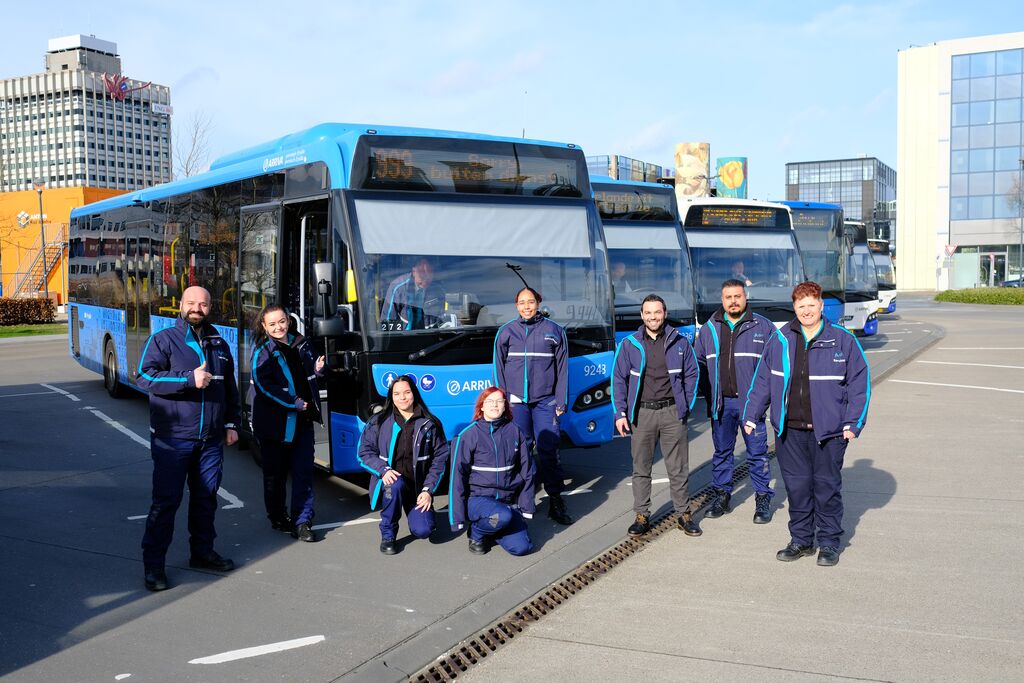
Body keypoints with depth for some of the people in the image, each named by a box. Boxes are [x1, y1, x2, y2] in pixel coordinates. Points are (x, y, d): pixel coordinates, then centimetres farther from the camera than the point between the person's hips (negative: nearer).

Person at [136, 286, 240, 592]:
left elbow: (230, 388, 20)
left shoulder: (219, 344, 13)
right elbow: (144, 377, -16)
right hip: (172, 438, -5)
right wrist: (190, 380, -23)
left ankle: (202, 552, 29)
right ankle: (153, 565, 5)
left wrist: (231, 423, 15)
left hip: (211, 439, 5)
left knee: (206, 496, 14)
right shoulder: (163, 340, -4)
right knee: (166, 500, -3)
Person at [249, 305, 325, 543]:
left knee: (304, 470, 1)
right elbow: (265, 387, -16)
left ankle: (302, 520, 5)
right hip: (275, 422, -4)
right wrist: (294, 403, -18)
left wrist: (316, 370, 0)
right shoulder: (263, 351, -7)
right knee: (276, 472, 8)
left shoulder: (300, 344, 9)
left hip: (302, 419, 4)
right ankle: (278, 517, 23)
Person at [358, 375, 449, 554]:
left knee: (423, 530, -20)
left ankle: (415, 512, 20)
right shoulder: (379, 422, 1)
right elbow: (365, 452, 0)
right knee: (396, 484, -38)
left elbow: (440, 458, 2)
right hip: (390, 480, 0)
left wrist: (428, 490, -7)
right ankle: (387, 534, -13)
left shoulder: (430, 424, 2)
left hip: (418, 486, 0)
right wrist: (383, 469, -19)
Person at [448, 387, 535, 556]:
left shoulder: (514, 432, 2)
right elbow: (457, 476, -8)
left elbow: (526, 471, 8)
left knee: (521, 547, -14)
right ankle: (476, 533, -2)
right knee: (504, 516, -34)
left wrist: (526, 507, 5)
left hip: (508, 501, 4)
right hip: (477, 498, -4)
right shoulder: (469, 435, -8)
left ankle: (491, 527, 16)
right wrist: (457, 517, -10)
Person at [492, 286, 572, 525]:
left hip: (545, 401, -1)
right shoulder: (506, 331, 9)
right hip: (516, 400, 1)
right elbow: (498, 368, 9)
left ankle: (556, 500, 2)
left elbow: (562, 369, 7)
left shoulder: (554, 330, 8)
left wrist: (561, 401, 1)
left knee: (549, 450, -5)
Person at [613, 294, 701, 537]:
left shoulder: (679, 342, 3)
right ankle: (642, 516, 16)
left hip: (672, 412, 0)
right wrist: (620, 413, -1)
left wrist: (686, 406, 2)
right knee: (641, 468, 6)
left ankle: (684, 514, 16)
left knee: (678, 468, 5)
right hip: (642, 413, 0)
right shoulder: (629, 344, 3)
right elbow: (619, 379, 5)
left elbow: (692, 374, 10)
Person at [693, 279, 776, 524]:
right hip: (721, 403, 3)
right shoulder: (709, 329, 8)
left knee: (757, 452, 1)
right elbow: (699, 362, 17)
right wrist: (708, 392, 9)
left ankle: (763, 499, 12)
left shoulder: (763, 326, 0)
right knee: (722, 451, 12)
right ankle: (722, 497, 23)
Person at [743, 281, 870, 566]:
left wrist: (853, 423, -3)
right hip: (789, 430, 2)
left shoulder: (843, 341, -1)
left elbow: (859, 383, 2)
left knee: (827, 486, 7)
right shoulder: (780, 341, 4)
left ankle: (829, 542, 20)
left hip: (828, 430, -2)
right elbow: (762, 380, 9)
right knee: (796, 486, 9)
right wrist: (751, 416, 7)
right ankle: (801, 540, 22)